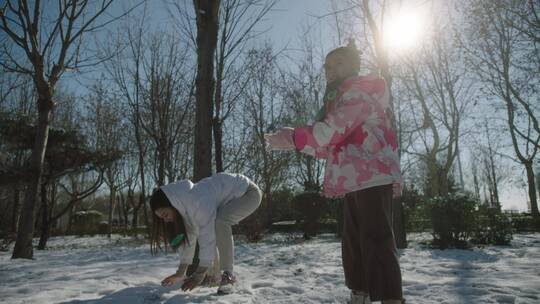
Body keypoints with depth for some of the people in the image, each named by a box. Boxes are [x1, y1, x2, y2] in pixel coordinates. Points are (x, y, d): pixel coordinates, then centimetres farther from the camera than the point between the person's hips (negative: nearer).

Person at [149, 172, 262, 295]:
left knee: (220, 222, -31)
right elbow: (189, 238, 0)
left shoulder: (199, 201, -34)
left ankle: (228, 275, -18)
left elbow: (208, 237, -32)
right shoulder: (183, 206, -6)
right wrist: (180, 273, 2)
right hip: (231, 197, 9)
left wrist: (200, 274, -26)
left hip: (249, 193, -9)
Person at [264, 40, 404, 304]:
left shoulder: (361, 91, -6)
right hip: (356, 182, 10)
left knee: (376, 242, -13)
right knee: (353, 242, 12)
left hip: (372, 178, -10)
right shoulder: (341, 99, 25)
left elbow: (331, 131, -18)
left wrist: (291, 139, -10)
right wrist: (294, 138, 8)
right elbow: (330, 145, 20)